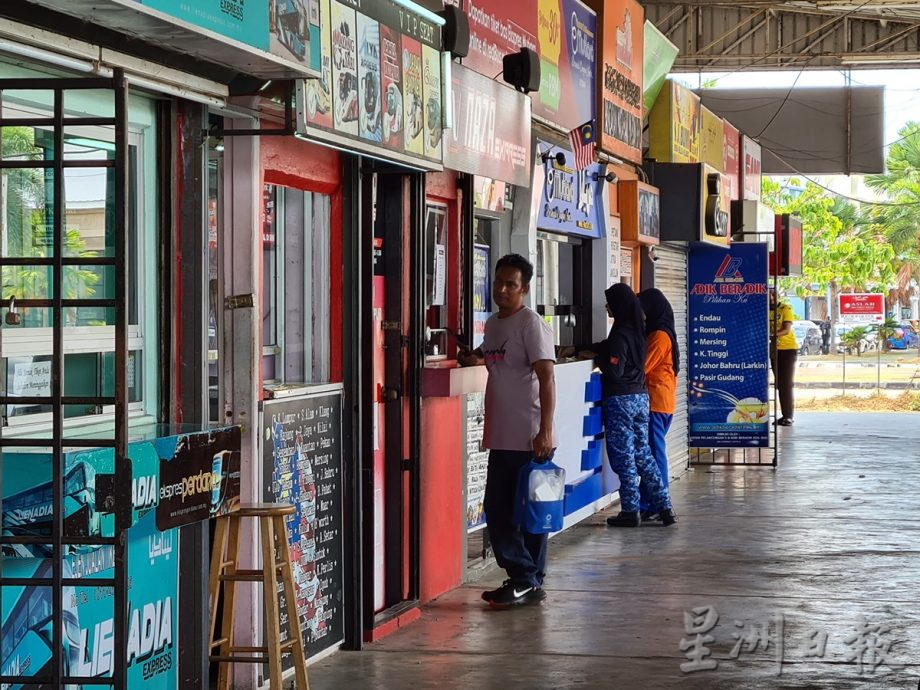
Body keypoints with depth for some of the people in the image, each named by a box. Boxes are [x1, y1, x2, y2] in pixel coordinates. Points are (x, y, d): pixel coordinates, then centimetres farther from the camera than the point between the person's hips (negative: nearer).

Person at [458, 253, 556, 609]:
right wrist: (473, 358, 9)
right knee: (496, 509, 10)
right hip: (502, 438, 9)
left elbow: (546, 377, -17)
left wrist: (545, 430, -24)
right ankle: (523, 579, 18)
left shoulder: (530, 324, -11)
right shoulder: (493, 323, 14)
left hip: (529, 440, -9)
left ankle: (528, 582, 7)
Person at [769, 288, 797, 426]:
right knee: (779, 384, 6)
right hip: (774, 349, 5)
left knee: (787, 383, -7)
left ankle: (789, 416, -7)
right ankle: (784, 415, 10)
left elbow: (787, 329, -19)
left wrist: (774, 334, -37)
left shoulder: (785, 308, -9)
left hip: (788, 348, -5)